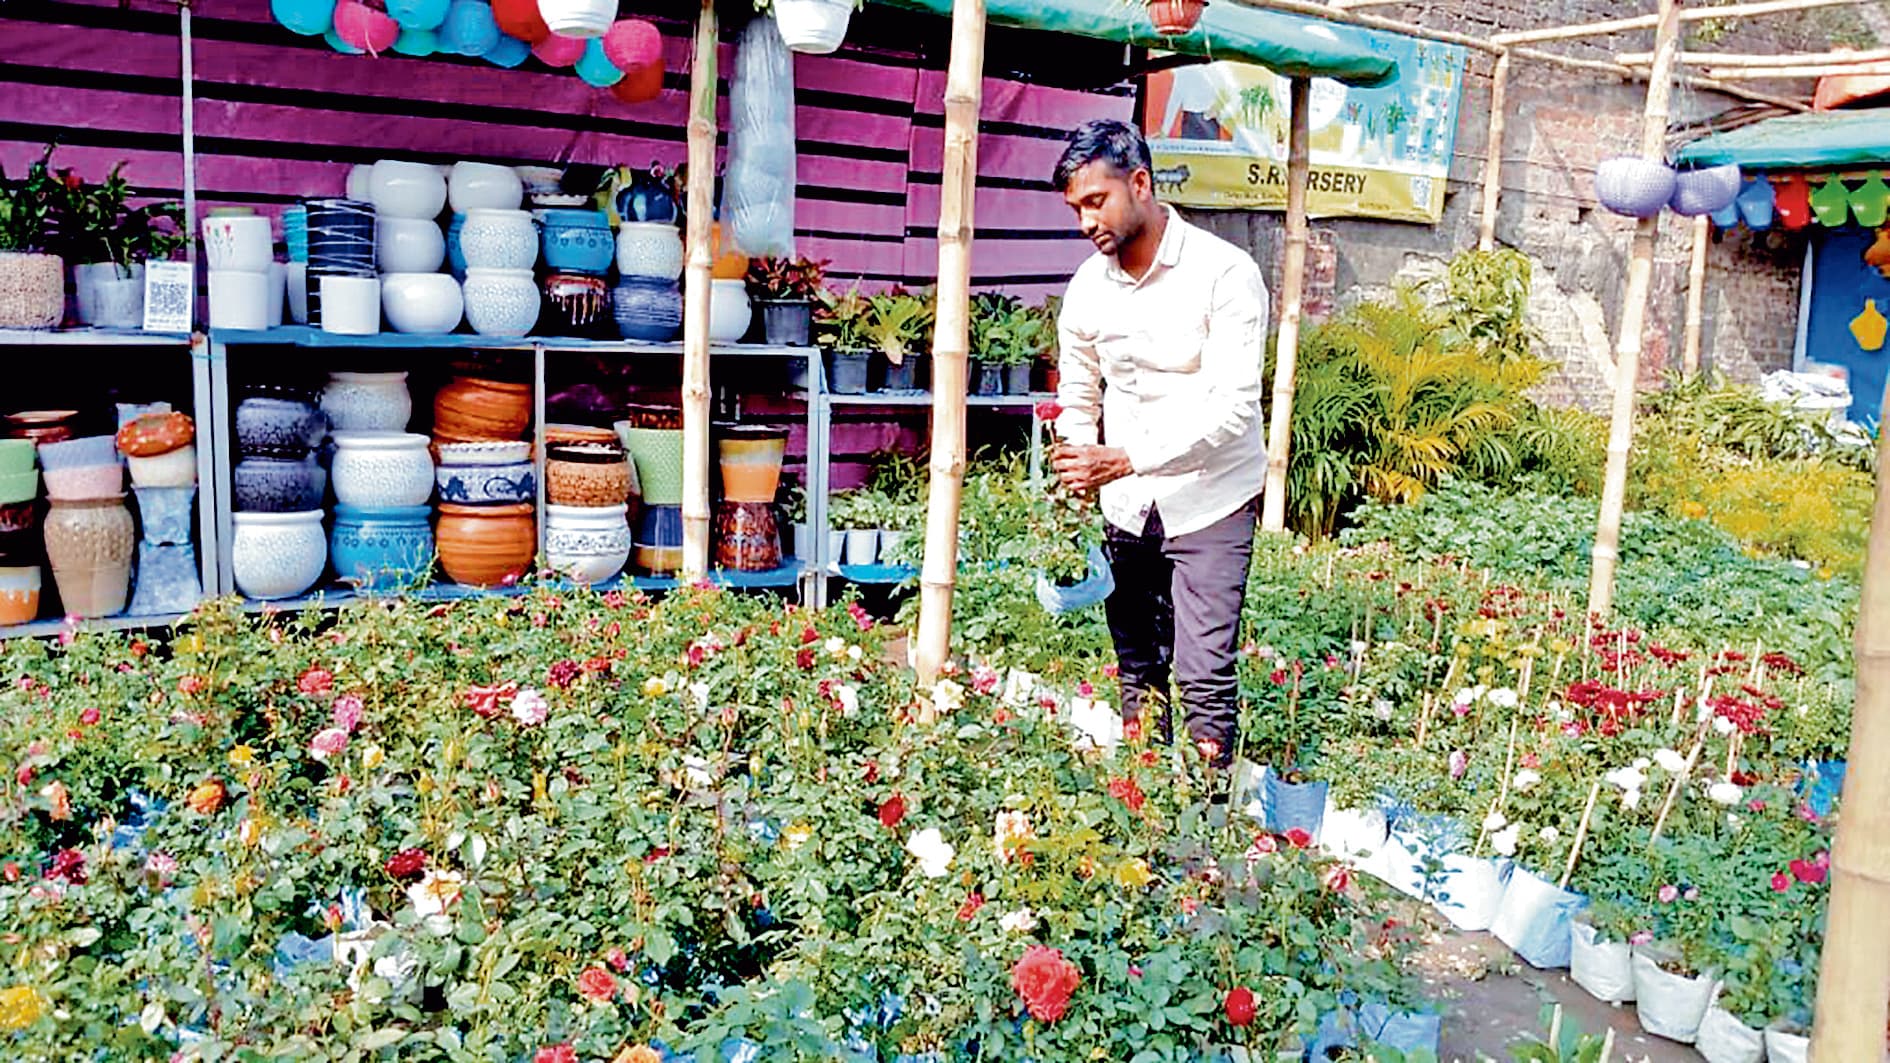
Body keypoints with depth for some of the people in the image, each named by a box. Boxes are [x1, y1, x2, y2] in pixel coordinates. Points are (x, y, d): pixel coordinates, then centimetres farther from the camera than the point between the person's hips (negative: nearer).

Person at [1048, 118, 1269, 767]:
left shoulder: (1225, 273, -15)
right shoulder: (1087, 287, 2)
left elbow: (1234, 406, -22)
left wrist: (1124, 460, -28)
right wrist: (1080, 474, -5)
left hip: (1208, 501, -5)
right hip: (1125, 508, 5)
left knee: (1204, 677, -9)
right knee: (1137, 673, 12)